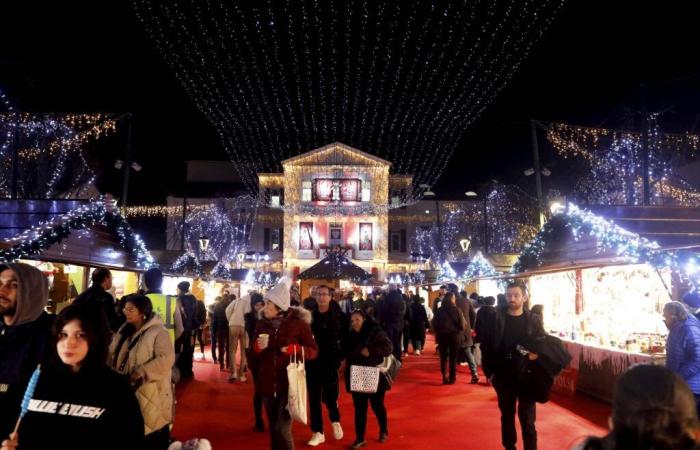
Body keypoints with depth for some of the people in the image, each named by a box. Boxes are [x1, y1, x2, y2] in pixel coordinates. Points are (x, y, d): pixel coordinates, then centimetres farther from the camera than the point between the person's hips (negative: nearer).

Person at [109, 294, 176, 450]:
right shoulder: (124, 331, 11)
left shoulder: (158, 332, -15)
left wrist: (141, 372, -29)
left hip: (150, 394, -7)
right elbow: (112, 355, 15)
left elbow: (166, 359, -26)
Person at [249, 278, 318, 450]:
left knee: (283, 430, -10)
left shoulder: (298, 323, -8)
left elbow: (313, 351, -5)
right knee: (273, 429, 14)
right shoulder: (262, 323, 3)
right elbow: (253, 357, 10)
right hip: (267, 383, 4)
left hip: (289, 384, -4)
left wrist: (295, 349, -22)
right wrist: (258, 347, -12)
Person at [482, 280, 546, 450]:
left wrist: (537, 354, -18)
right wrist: (489, 371, -4)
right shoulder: (496, 318, -3)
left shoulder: (533, 320, -1)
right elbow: (486, 346, -1)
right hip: (503, 377, 1)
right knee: (507, 416, 15)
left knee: (527, 420, 4)